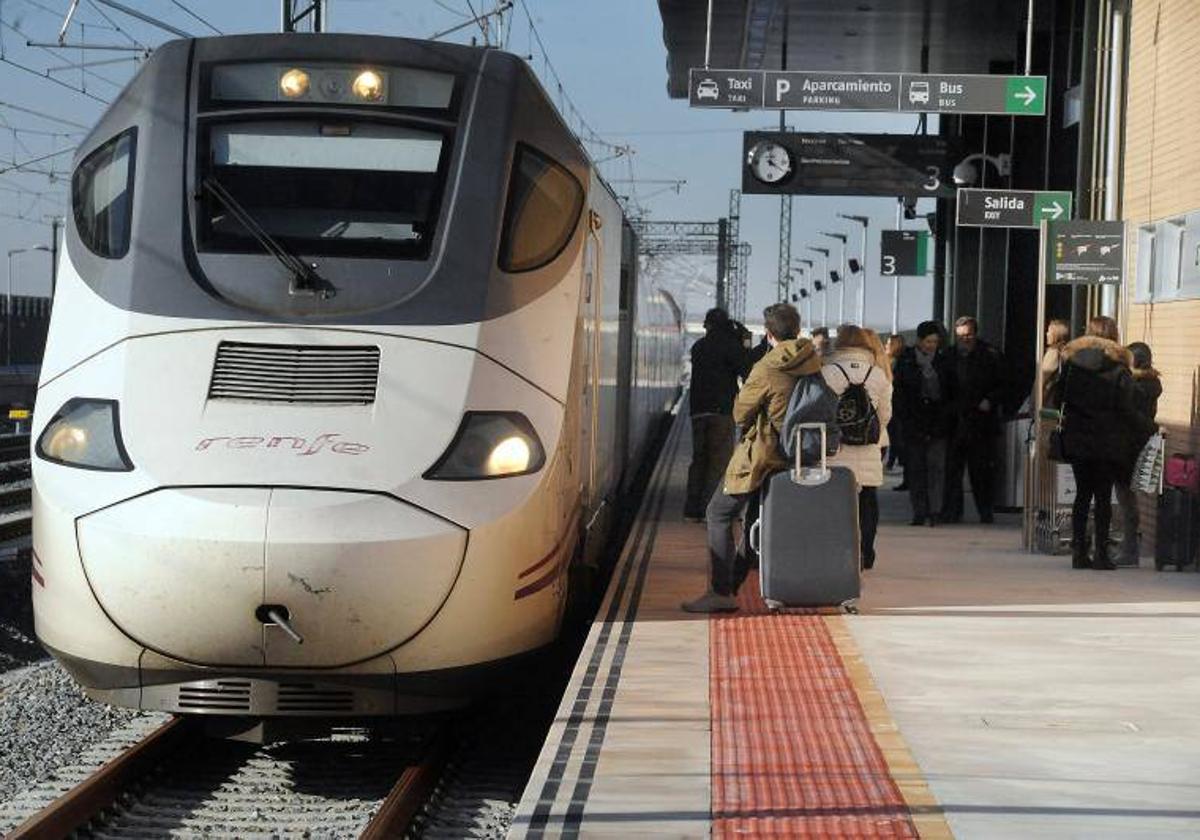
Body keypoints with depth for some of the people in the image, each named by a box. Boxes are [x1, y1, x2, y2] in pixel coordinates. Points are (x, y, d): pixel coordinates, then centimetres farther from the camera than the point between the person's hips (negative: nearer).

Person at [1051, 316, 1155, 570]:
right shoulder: (1119, 366, -6)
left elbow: (1056, 399, 3)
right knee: (1103, 496, 2)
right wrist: (1151, 430, 1)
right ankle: (1101, 553, -1)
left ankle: (1079, 552, 6)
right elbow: (1126, 410, -9)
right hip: (1107, 442, -3)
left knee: (1083, 494, 10)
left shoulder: (1072, 360, 3)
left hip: (1076, 440, 3)